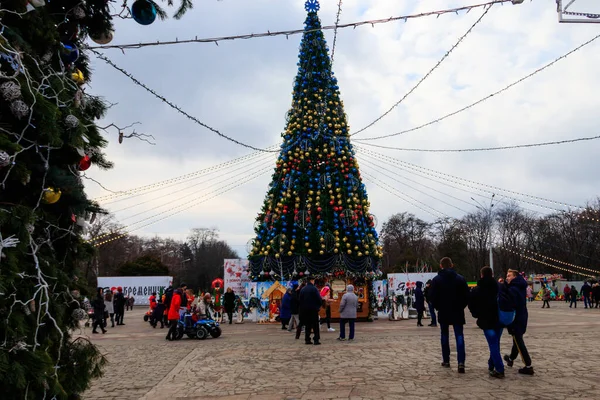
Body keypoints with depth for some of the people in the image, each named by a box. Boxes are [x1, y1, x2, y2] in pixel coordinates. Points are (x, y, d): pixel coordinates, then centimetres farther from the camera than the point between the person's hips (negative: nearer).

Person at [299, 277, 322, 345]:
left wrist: (302, 309, 13)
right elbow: (319, 299, -14)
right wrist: (319, 305, 5)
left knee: (307, 325, 12)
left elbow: (300, 300, 8)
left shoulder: (302, 290, 6)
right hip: (313, 309, -5)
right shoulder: (314, 288, -11)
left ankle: (307, 340, 11)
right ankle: (316, 340, -3)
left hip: (305, 310, 5)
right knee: (315, 325, 1)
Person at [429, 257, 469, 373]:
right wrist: (461, 307, 12)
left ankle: (446, 361, 18)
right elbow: (466, 296, -1)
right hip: (458, 312, 0)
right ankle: (461, 362, -14)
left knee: (445, 335, 14)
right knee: (459, 336, -1)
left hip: (443, 312, 0)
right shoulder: (460, 279, -1)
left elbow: (433, 298, -6)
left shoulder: (436, 280, -5)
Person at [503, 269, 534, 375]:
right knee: (517, 340, 24)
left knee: (519, 342, -4)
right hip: (523, 317, 10)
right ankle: (511, 359, 44)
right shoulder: (521, 287, 7)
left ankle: (528, 367, -4)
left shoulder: (513, 289, -20)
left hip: (516, 320, -10)